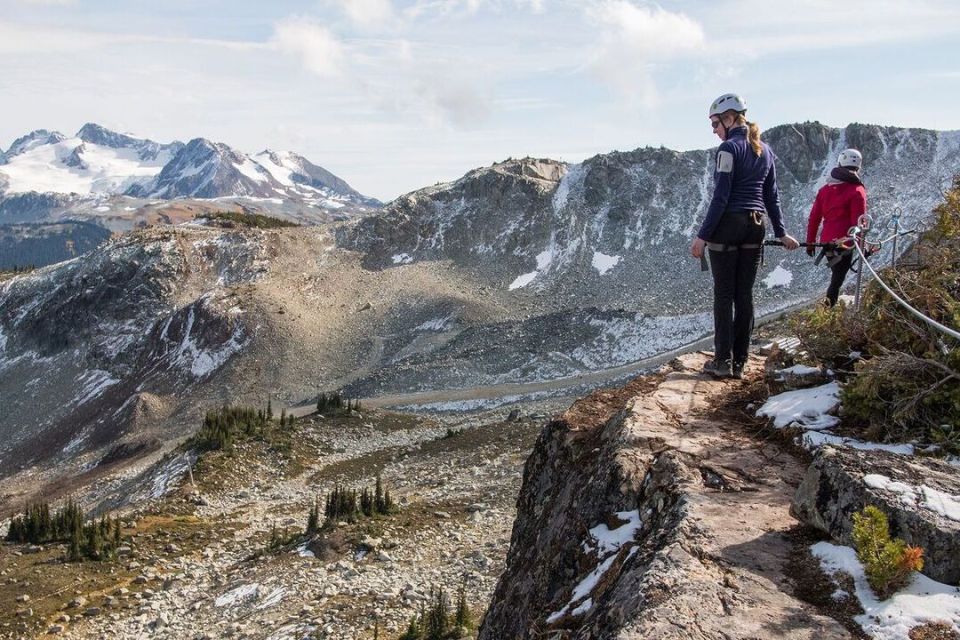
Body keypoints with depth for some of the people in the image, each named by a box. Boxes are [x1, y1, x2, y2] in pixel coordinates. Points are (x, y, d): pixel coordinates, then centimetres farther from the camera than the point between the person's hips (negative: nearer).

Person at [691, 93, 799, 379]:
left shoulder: (729, 148, -9)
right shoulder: (765, 150, 13)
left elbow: (721, 197, -14)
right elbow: (771, 195, 16)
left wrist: (703, 235, -13)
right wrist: (780, 232, 22)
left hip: (728, 226, -7)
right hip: (755, 227, 7)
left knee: (724, 295, 0)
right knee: (745, 295, 8)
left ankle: (723, 362, 2)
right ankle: (739, 363, 11)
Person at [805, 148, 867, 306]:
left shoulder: (825, 189, 10)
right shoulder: (857, 191, -6)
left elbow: (814, 218, 11)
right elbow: (858, 221, -12)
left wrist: (810, 242, 17)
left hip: (826, 242, 6)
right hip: (844, 243, -6)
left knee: (837, 277, 22)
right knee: (837, 281, -4)